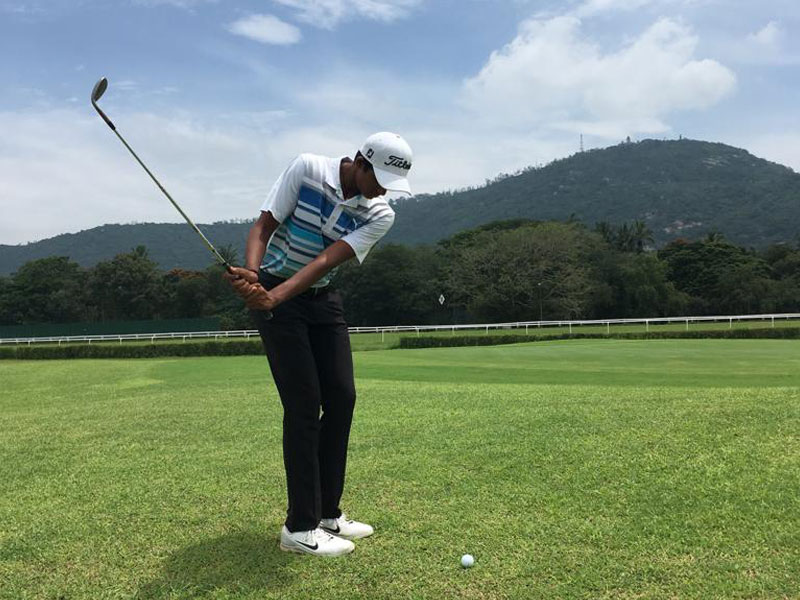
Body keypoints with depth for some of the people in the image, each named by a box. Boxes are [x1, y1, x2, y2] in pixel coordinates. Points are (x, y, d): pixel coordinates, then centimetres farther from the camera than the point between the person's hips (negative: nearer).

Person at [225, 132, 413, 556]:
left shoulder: (380, 215, -7)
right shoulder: (307, 168, -13)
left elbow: (326, 261, -20)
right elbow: (264, 225, -13)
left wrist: (275, 296, -34)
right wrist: (251, 272, -33)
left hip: (322, 299, 5)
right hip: (270, 291, -5)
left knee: (341, 399, 1)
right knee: (304, 405, -10)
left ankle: (328, 514, 17)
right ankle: (300, 527, 0)